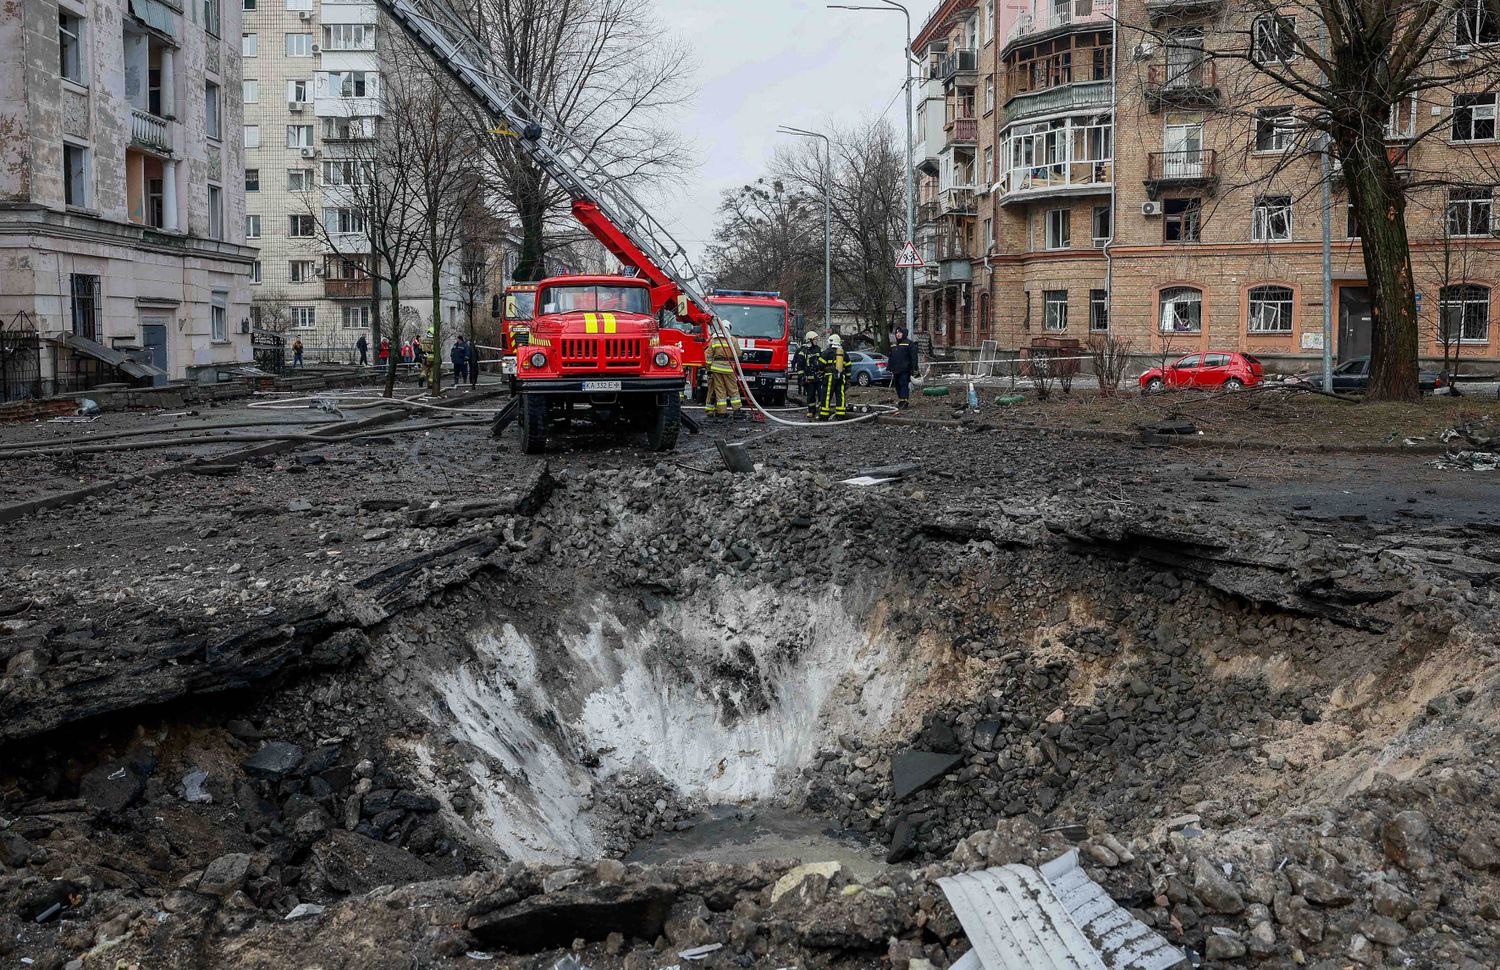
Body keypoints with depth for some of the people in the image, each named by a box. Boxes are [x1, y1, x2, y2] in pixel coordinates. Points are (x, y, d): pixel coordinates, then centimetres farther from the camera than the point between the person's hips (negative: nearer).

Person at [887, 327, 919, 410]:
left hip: (905, 370, -7)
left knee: (904, 385, -12)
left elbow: (913, 357, -7)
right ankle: (900, 401, 16)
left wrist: (914, 369, -12)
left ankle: (905, 402, -16)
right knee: (898, 386, 9)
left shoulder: (909, 344, -3)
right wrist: (891, 369, 21)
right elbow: (891, 358, 24)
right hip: (896, 370, 7)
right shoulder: (893, 345, 19)